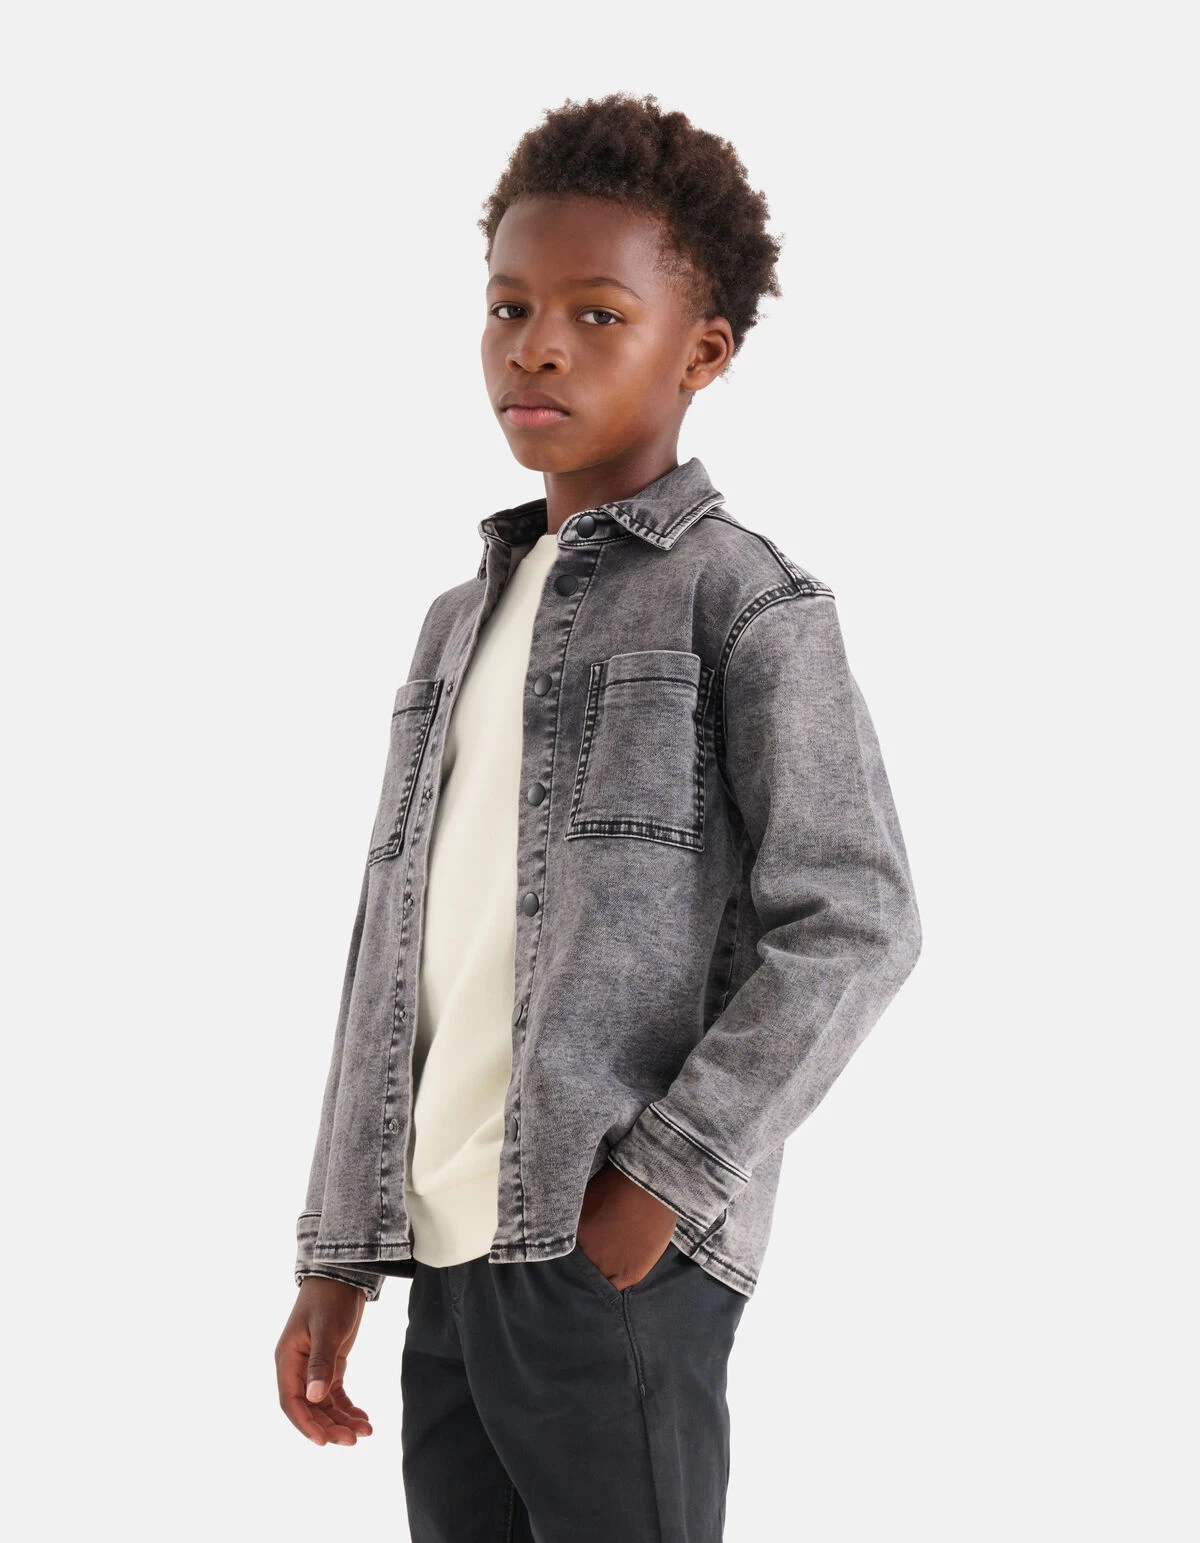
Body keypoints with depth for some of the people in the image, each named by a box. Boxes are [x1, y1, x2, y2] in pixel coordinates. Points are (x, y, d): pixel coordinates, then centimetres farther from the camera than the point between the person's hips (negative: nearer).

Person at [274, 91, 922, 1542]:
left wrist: (664, 1178, -14)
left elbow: (853, 927, -10)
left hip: (611, 1253, -6)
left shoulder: (748, 605, -3)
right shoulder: (461, 622, 17)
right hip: (445, 1256, 6)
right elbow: (395, 949, 16)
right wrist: (336, 1253, 13)